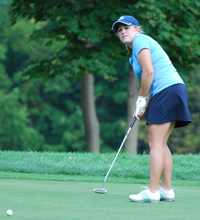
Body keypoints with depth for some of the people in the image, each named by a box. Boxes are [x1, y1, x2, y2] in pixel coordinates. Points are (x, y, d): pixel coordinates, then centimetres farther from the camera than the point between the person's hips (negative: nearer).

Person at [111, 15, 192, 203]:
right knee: (161, 143, 10)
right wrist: (143, 107, 10)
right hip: (175, 89, 10)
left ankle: (152, 191, -13)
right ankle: (166, 189, 9)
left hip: (167, 90, -10)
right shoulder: (137, 49, 25)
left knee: (155, 142, -11)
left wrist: (141, 100, -6)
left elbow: (149, 72, -14)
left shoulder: (140, 41, -3)